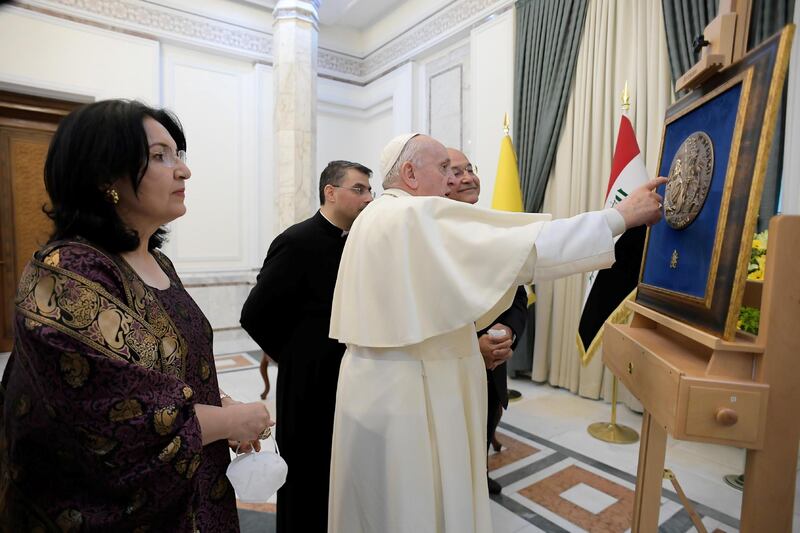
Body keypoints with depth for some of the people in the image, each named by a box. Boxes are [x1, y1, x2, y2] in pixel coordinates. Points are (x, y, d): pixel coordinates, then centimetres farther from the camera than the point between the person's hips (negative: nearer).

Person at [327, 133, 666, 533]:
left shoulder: (374, 217, 12)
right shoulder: (418, 216, -18)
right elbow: (521, 247, -24)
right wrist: (621, 216, -14)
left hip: (379, 384, 10)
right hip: (407, 392, -9)